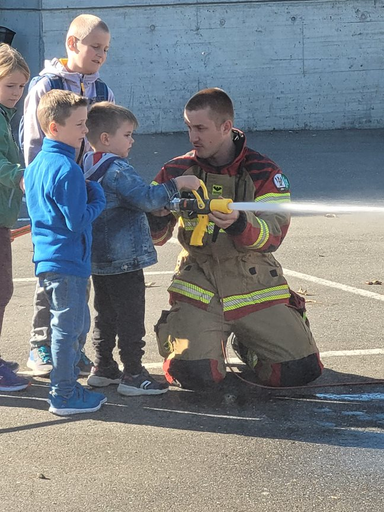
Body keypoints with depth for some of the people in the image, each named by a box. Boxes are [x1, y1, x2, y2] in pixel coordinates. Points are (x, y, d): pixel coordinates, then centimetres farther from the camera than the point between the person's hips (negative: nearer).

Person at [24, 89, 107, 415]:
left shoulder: (36, 165, 10)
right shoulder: (67, 169, -20)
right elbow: (77, 222, -22)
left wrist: (88, 195, 13)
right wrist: (98, 199, -6)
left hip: (46, 260, 10)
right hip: (67, 262, -10)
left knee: (77, 326, 20)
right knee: (67, 329, -1)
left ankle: (68, 385, 27)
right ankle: (64, 396, 6)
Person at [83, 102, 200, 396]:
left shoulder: (88, 168, 10)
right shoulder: (116, 169, -19)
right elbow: (146, 198, -26)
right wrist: (178, 184, -19)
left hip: (99, 260, 9)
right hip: (125, 260, -9)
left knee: (106, 315, 18)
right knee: (131, 316, -2)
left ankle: (103, 368, 26)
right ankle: (133, 374, 2)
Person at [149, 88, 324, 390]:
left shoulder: (263, 173, -2)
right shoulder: (178, 171, 2)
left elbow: (272, 234, -14)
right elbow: (156, 236, 1)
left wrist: (239, 224, -36)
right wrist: (158, 219, -24)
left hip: (255, 288, 0)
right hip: (199, 291, 0)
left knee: (302, 370, -9)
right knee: (194, 374, -22)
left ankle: (245, 343, 23)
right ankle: (212, 339, 16)